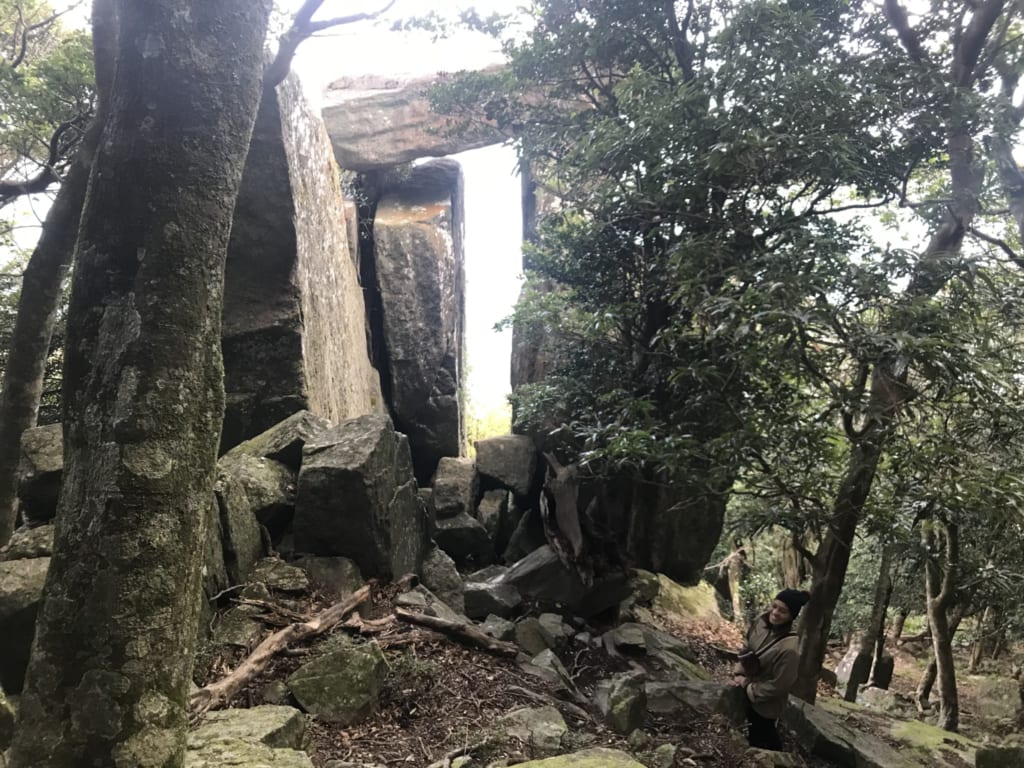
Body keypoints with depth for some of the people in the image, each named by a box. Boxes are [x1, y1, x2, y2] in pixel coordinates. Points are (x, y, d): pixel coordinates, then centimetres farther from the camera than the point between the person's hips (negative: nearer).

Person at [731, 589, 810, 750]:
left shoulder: (789, 648, -34)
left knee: (763, 744, 18)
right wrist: (739, 674, -6)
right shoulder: (761, 622, -14)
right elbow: (747, 650, 3)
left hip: (766, 705, -6)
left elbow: (778, 686, -26)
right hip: (748, 695, 6)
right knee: (753, 737, 30)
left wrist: (748, 686, -16)